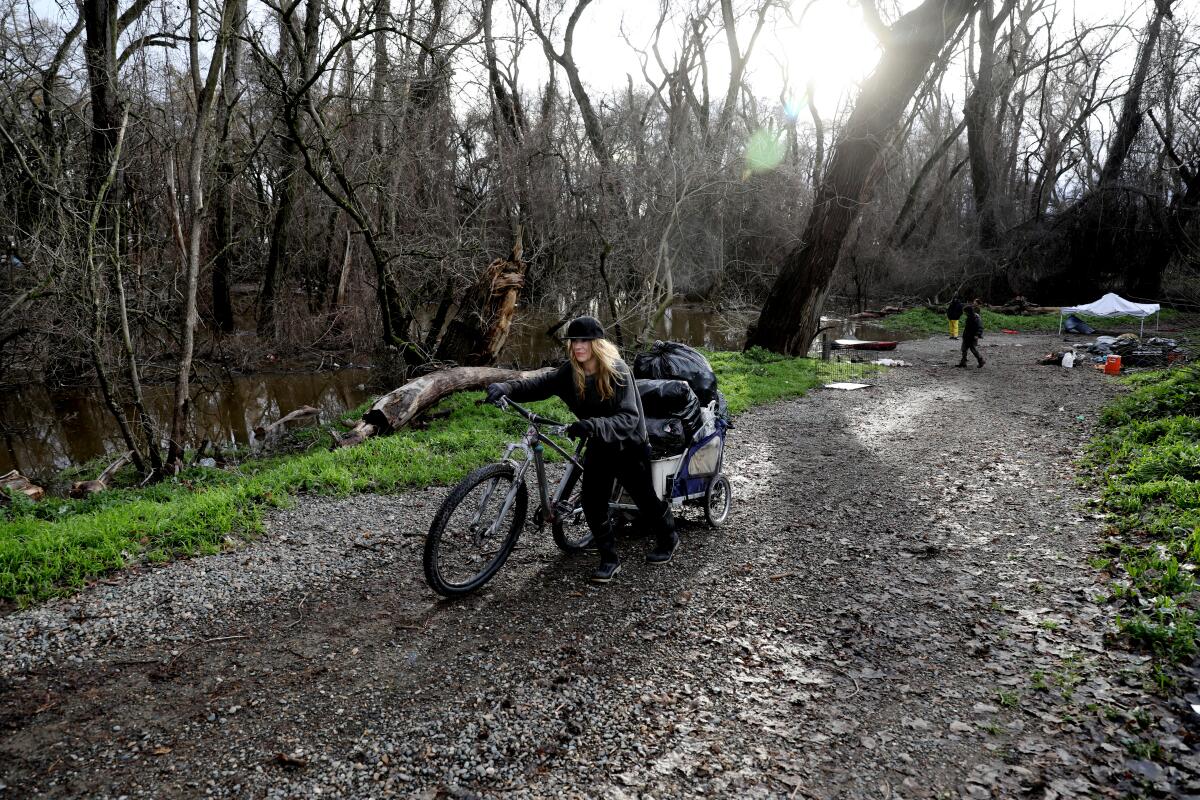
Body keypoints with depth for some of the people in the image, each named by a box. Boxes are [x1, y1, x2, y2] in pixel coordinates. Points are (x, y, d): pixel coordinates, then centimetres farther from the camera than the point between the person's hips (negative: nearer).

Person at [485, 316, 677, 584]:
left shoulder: (617, 371, -26)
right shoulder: (570, 372, -10)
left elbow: (629, 418, -33)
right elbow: (538, 385, -13)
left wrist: (594, 425, -49)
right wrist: (506, 388, -31)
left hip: (629, 446, -4)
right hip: (599, 446, 4)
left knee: (645, 498, 11)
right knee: (592, 503, -5)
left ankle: (668, 539, 40)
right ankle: (609, 559, 14)